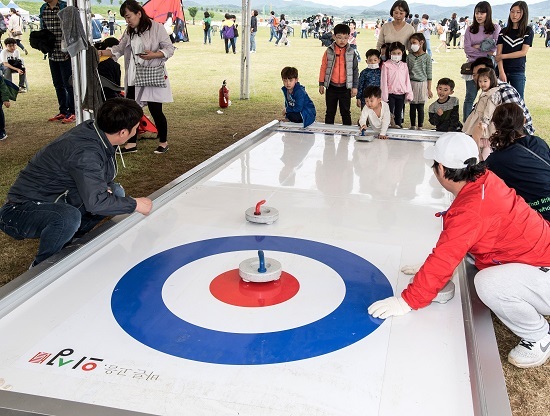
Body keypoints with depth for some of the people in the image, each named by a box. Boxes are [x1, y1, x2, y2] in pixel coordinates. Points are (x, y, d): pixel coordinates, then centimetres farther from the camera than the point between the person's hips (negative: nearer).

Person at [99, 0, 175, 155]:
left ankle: (163, 142, 17)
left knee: (155, 110, -1)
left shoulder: (156, 27, -8)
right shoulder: (129, 32, 11)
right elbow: (118, 49, 11)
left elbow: (169, 49, -8)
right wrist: (101, 52, -1)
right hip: (134, 78, 6)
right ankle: (131, 143, 15)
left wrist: (154, 55, -23)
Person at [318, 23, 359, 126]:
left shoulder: (351, 53, -1)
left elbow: (355, 70, 3)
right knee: (330, 112, 10)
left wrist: (355, 86, 0)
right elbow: (323, 68, 4)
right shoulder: (329, 51, -1)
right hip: (331, 87, 1)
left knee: (346, 112, 8)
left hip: (345, 87, 0)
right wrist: (321, 84, 4)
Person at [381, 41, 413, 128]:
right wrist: (384, 96, -9)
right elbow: (383, 81, -5)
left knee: (399, 114, 11)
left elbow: (407, 81, 10)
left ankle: (398, 126, 18)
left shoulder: (404, 65, 8)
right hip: (390, 94, -3)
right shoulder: (386, 65, -3)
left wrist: (409, 94, 6)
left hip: (401, 94, 4)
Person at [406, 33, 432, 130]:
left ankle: (420, 127, 11)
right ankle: (412, 126, 19)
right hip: (411, 84, 3)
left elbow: (429, 74, -2)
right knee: (412, 107, 8)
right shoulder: (409, 57, 4)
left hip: (422, 84, -2)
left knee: (420, 107, 2)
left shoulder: (426, 57, -4)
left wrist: (429, 89, -2)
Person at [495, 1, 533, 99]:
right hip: (503, 70, 2)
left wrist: (503, 56, -9)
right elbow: (498, 53, -1)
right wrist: (501, 72, -13)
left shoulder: (528, 31, 2)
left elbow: (523, 52, -7)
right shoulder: (503, 31, 7)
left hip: (518, 72, -1)